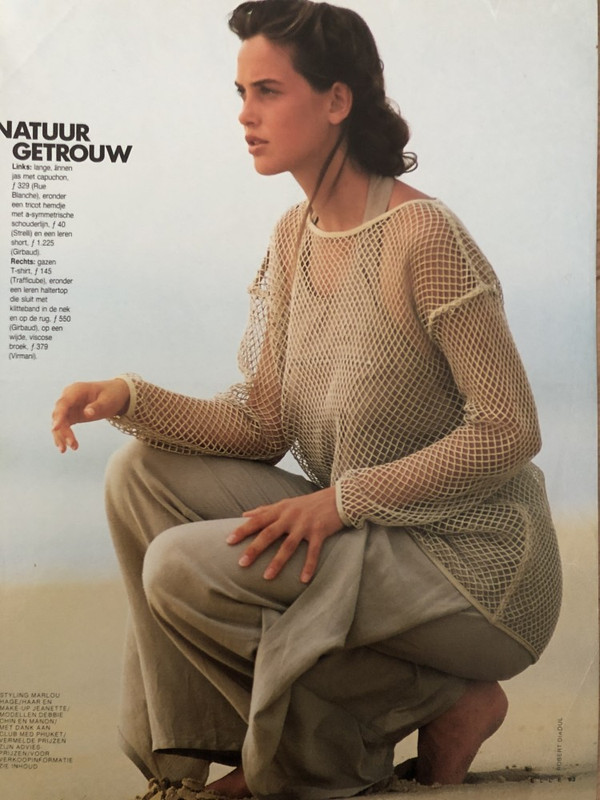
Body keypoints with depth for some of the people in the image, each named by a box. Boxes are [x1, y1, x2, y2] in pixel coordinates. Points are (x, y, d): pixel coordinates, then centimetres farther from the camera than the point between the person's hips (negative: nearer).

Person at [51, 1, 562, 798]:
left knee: (184, 568, -20)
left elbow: (508, 431, -19)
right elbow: (263, 425, 2)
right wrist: (131, 399, -11)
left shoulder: (423, 235, -18)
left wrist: (341, 499, -22)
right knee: (143, 471, -5)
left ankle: (439, 704, -2)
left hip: (474, 562, -7)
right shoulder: (295, 236, 6)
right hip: (358, 533, 7)